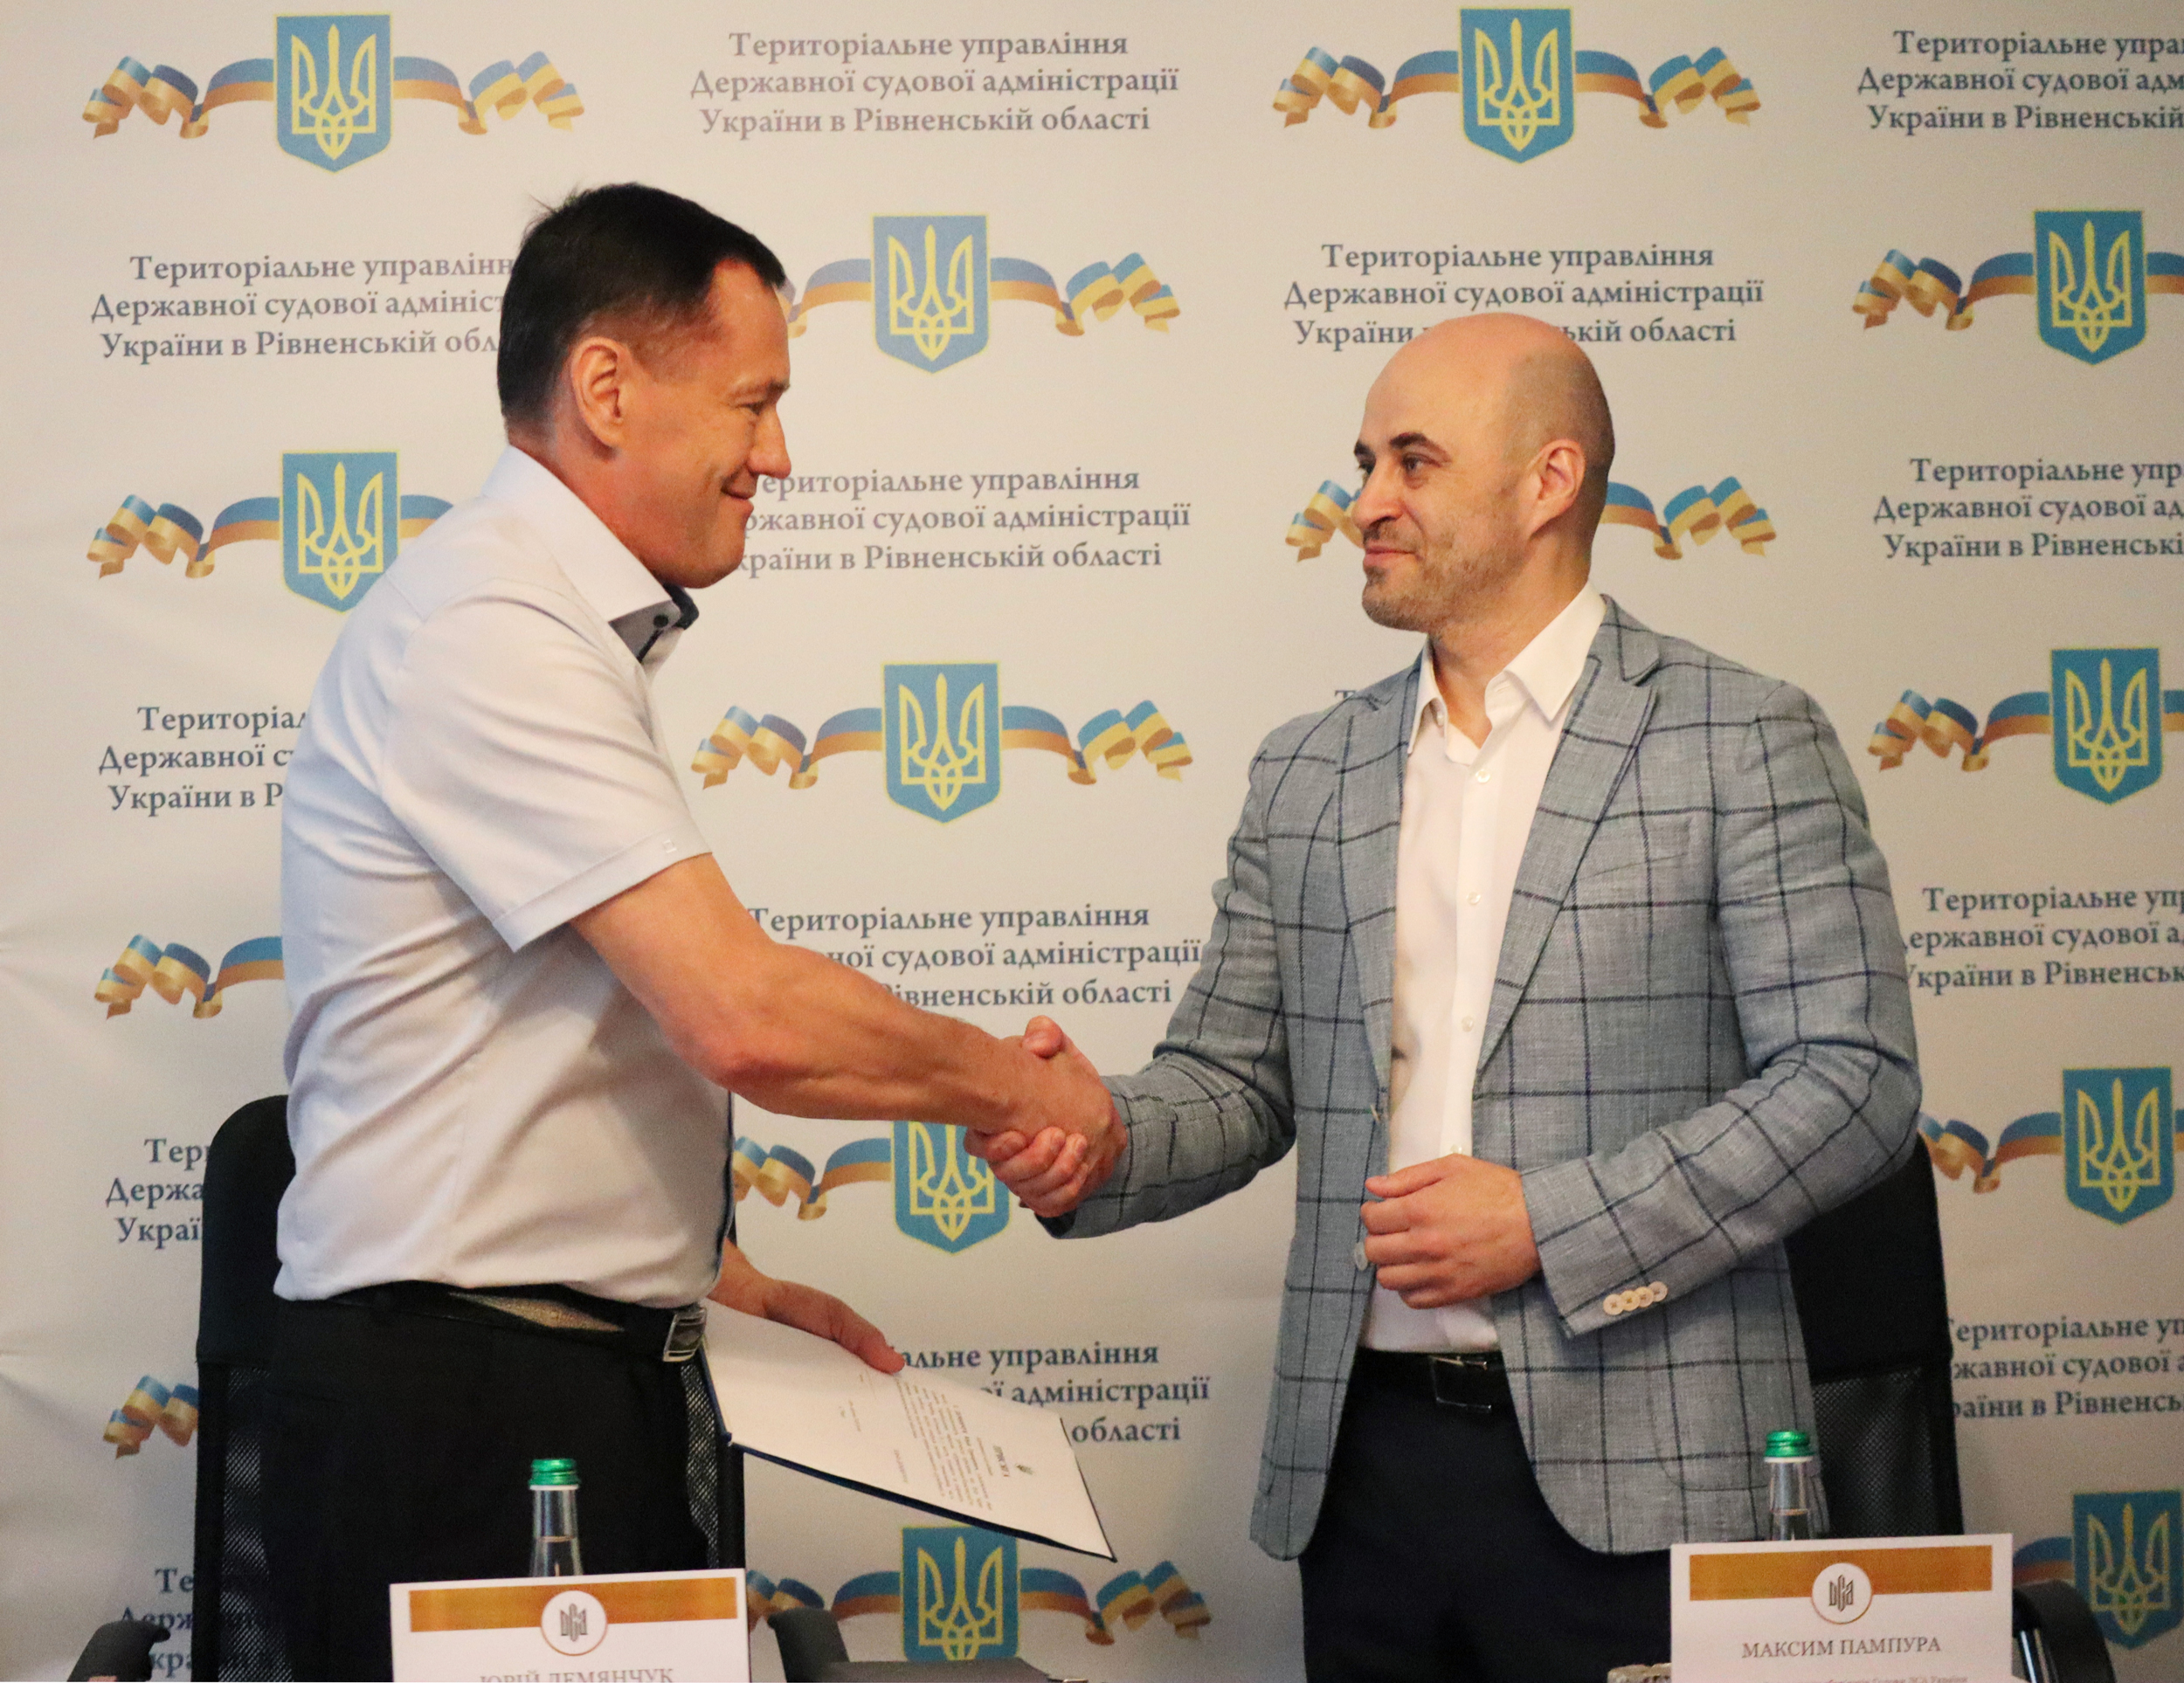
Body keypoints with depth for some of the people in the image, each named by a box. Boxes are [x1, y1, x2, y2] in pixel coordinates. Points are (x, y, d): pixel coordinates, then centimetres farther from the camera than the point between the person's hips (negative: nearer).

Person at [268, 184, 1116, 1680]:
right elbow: (747, 1020, -23)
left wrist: (728, 1286, 15)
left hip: (593, 1387, 9)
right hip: (461, 1410, -9)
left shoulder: (570, 633, 16)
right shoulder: (489, 633, -16)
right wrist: (1021, 1085, -9)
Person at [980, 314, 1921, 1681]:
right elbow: (1238, 1080, 14)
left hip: (1634, 1478, -4)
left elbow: (1854, 1082, -7)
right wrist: (1101, 1143, -8)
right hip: (1367, 1456, 4)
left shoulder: (1742, 742, -2)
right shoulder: (1307, 774, 13)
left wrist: (1549, 1221, -14)